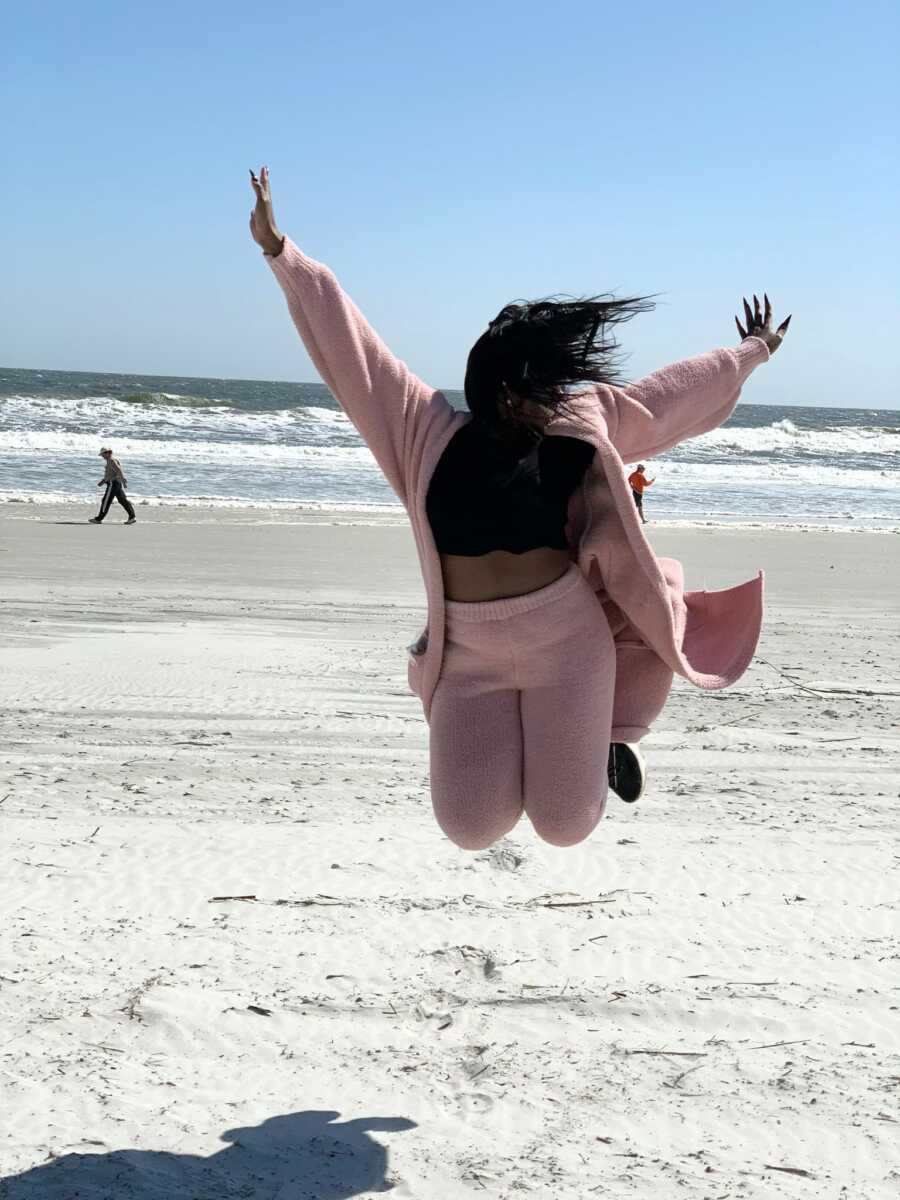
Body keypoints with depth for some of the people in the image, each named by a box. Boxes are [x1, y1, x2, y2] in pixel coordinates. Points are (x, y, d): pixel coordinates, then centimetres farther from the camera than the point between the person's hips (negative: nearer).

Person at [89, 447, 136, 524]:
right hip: (117, 484, 10)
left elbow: (119, 471, -23)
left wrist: (124, 481, -29)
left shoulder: (112, 461, -14)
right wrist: (102, 481, 24)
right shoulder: (111, 461, 20)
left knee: (106, 501, -3)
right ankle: (132, 517, 0)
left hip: (113, 484, -10)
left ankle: (99, 519, 3)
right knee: (123, 501, 6)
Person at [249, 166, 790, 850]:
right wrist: (281, 254, -4)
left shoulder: (582, 426, 4)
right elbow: (349, 343, -2)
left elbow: (673, 389, 17)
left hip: (566, 639, 0)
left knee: (566, 825, 0)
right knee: (472, 829, -3)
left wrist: (752, 352, 29)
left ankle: (599, 738, 33)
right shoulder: (429, 431, -1)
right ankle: (522, 747, 29)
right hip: (469, 654, 0)